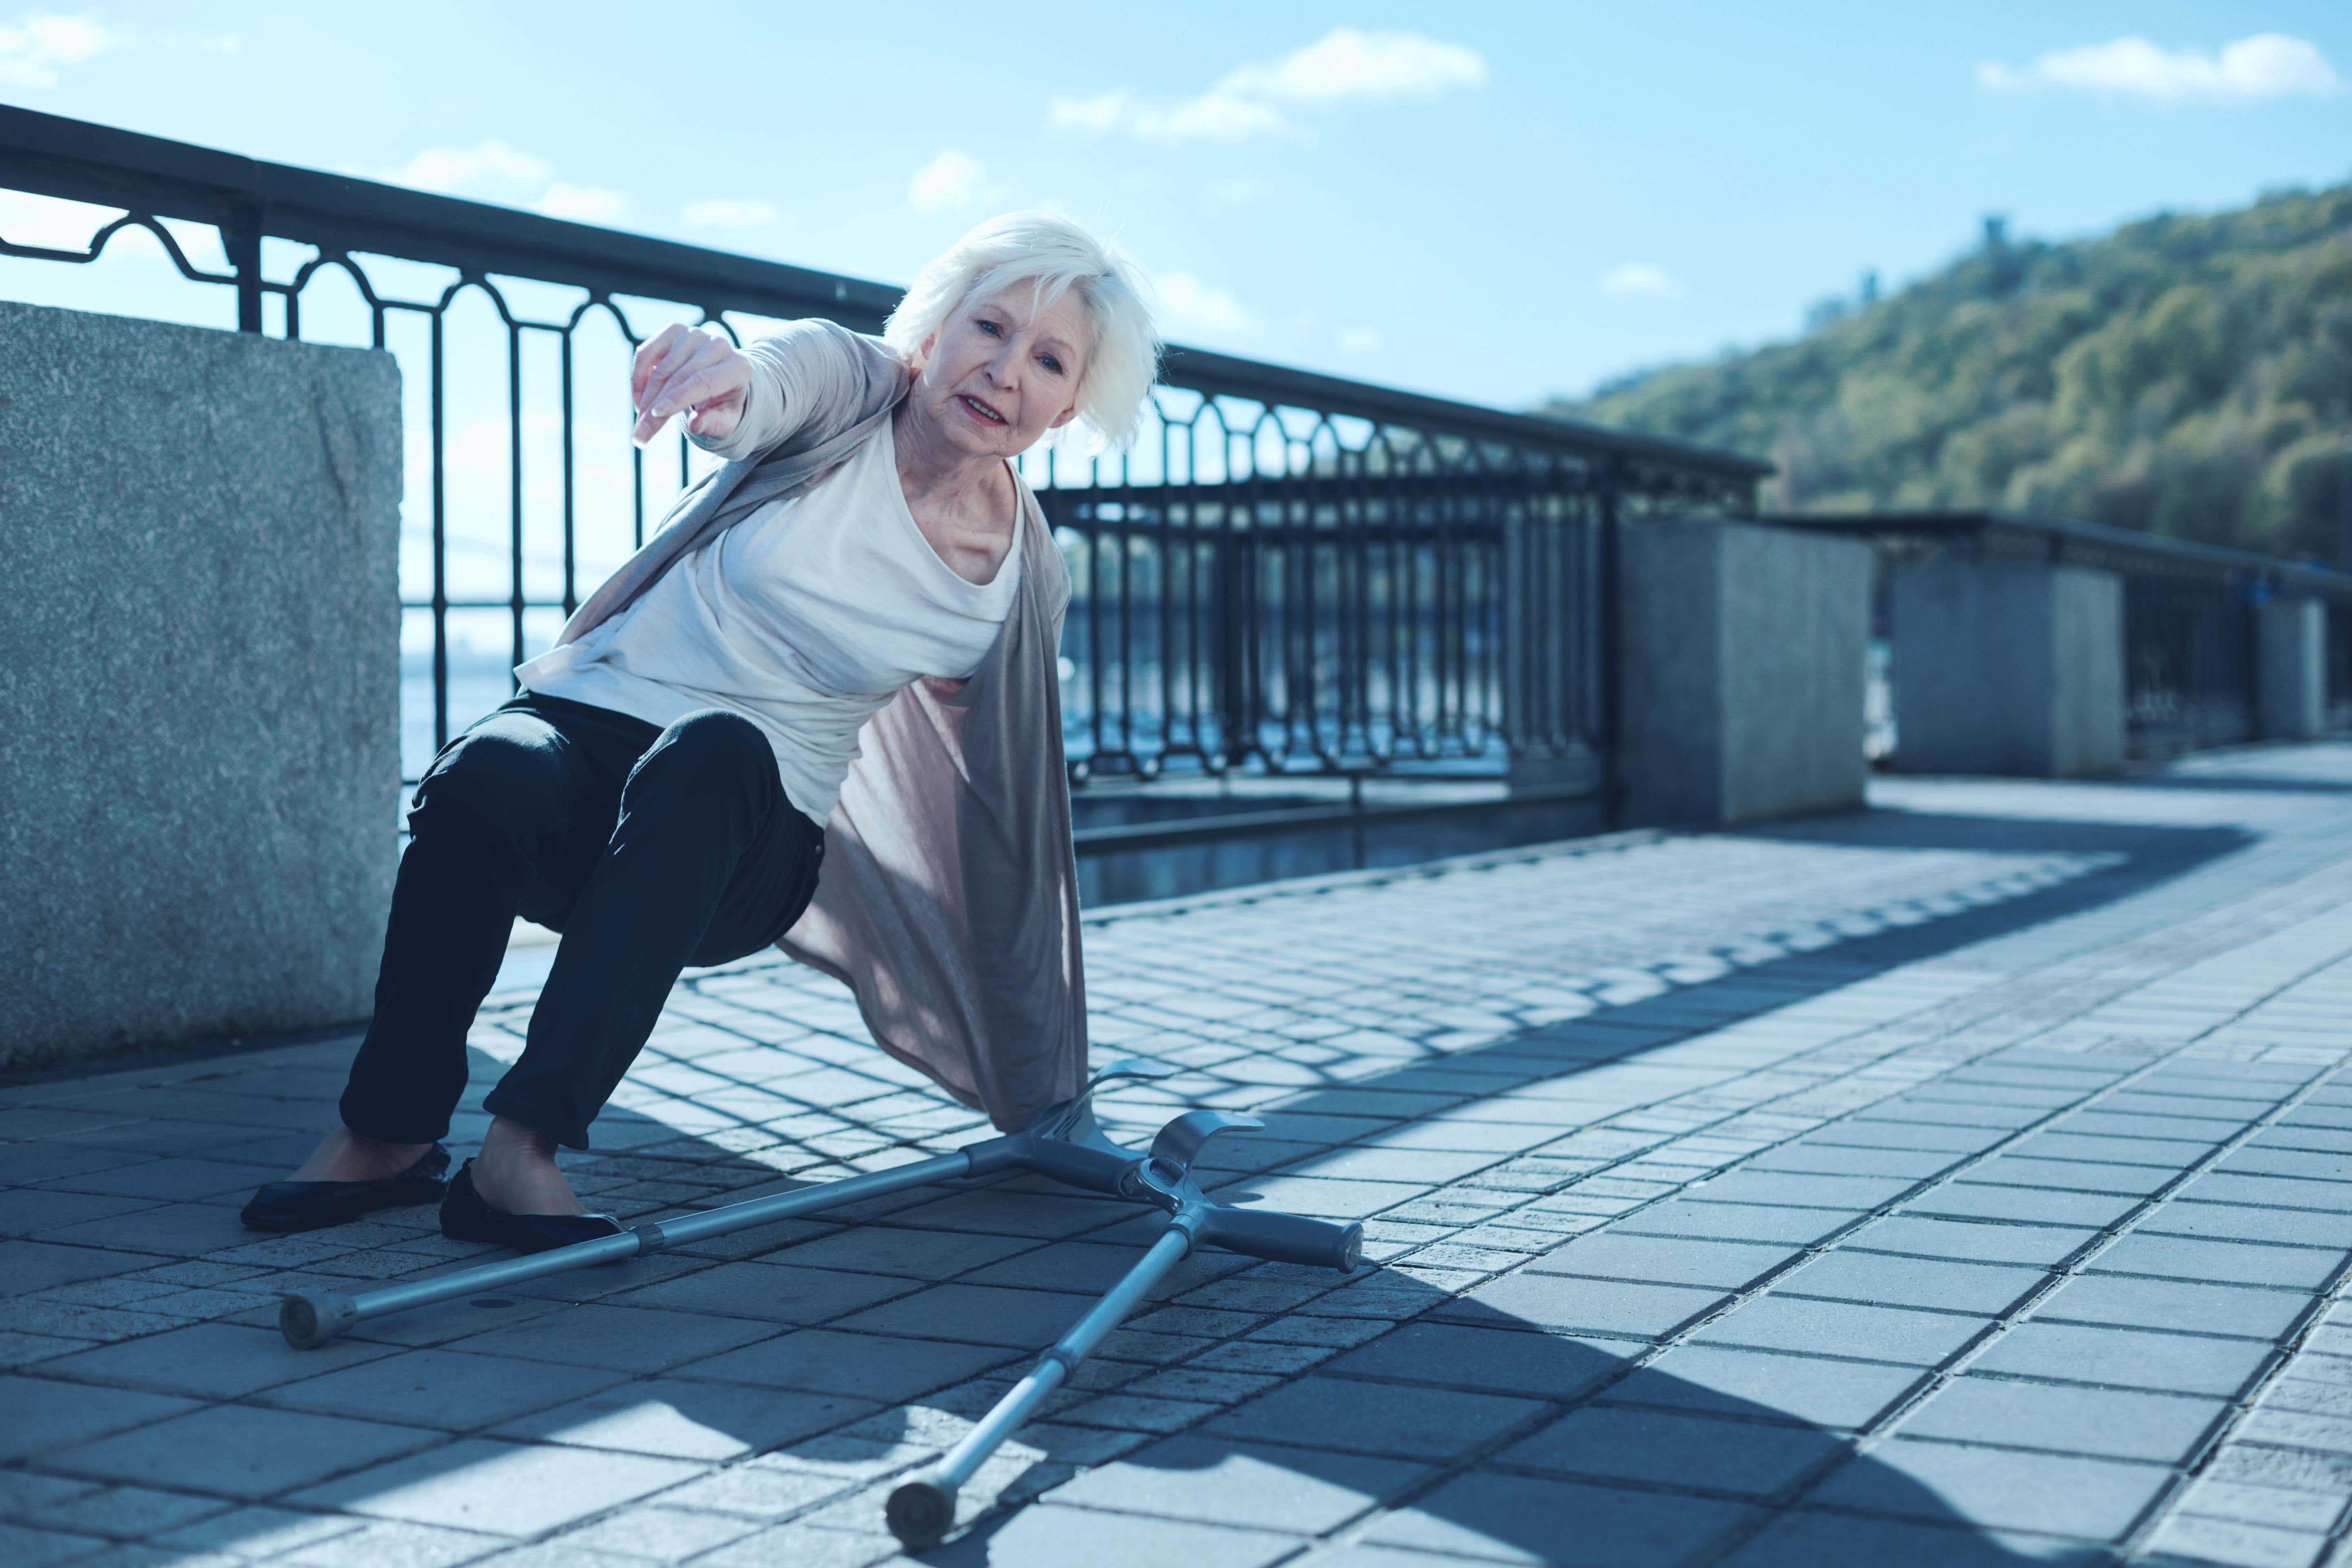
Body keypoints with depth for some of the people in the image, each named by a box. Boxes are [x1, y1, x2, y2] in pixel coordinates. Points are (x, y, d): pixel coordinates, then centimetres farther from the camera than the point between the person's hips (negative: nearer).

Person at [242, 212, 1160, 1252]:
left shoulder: (1021, 580, 1)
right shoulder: (849, 384, -3)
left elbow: (1007, 828, 10)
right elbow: (777, 383, -29)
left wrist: (1048, 1097, 15)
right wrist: (726, 379, -57)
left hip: (743, 832, 0)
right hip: (586, 722, 0)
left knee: (714, 753, -36)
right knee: (484, 777, -36)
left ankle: (520, 1149, -41)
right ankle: (387, 1135, -18)